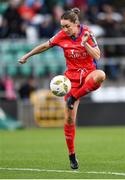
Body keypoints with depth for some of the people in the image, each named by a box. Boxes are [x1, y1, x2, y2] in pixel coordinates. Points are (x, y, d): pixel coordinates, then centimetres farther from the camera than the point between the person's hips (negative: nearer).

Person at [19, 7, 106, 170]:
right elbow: (45, 46, 12)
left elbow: (97, 56, -14)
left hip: (88, 73, -1)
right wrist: (27, 56, 19)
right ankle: (72, 155, 9)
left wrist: (85, 43, -27)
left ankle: (73, 98, -24)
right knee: (69, 119, -4)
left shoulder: (87, 33, -10)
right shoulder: (62, 36, -5)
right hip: (72, 77, 1)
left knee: (101, 75, -41)